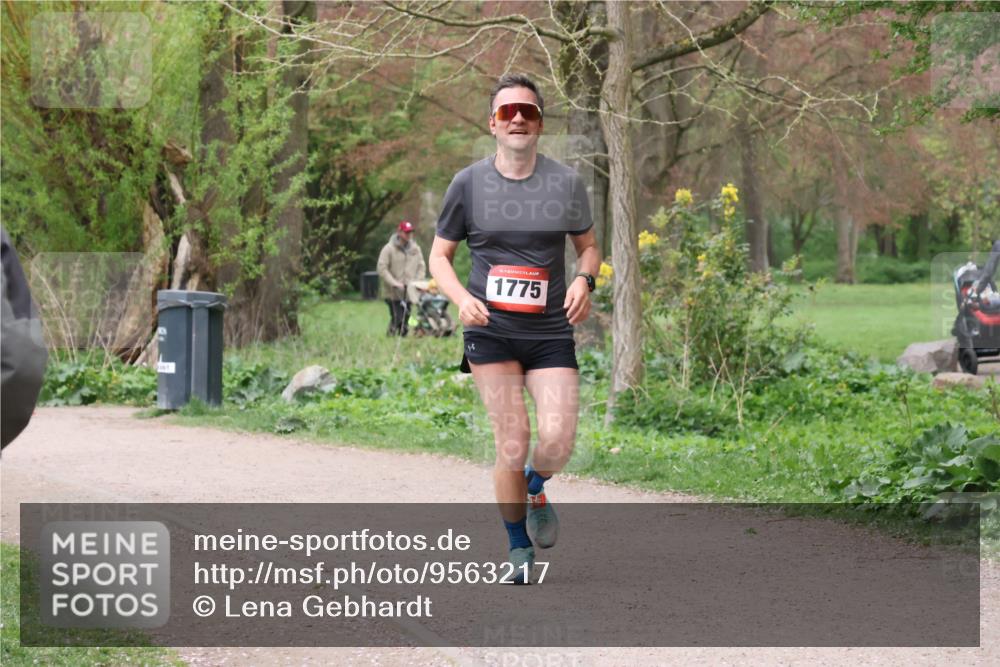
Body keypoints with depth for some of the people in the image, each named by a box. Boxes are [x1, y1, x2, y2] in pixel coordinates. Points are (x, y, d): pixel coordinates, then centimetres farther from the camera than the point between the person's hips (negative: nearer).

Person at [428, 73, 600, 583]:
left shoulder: (565, 183, 5)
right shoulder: (468, 184, 2)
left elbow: (588, 246, 18)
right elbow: (439, 256, 10)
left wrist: (584, 280, -5)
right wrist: (461, 297, -10)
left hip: (551, 332, 1)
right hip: (490, 331, -1)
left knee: (558, 441, -13)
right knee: (512, 442, -8)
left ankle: (535, 488, 24)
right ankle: (518, 549, 11)